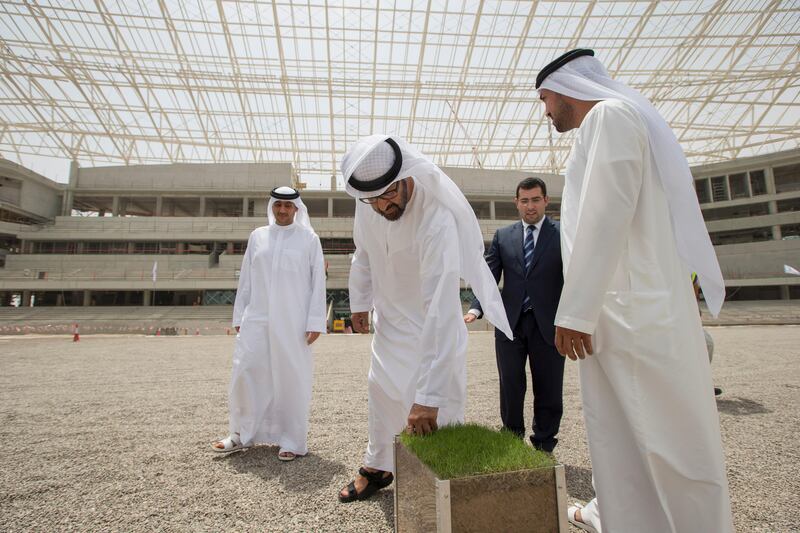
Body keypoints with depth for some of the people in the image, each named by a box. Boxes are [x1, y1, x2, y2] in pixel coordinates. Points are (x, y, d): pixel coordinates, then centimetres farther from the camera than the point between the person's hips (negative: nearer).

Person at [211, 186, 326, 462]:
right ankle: (242, 434, 24)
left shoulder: (309, 239, 2)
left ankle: (292, 441, 17)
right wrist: (239, 316, 8)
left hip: (293, 323, -3)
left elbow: (318, 282, -2)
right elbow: (245, 279, 11)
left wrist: (315, 322, -8)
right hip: (256, 320, 3)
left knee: (292, 380, 3)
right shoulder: (257, 236, 11)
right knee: (245, 374, 4)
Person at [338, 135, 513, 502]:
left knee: (440, 410, -7)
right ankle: (377, 468, 40)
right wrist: (359, 302, 8)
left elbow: (442, 310, -42)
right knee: (381, 389, 18)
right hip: (389, 315, 6)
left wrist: (428, 397, -44)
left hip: (431, 324, -6)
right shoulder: (367, 207, -17)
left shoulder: (437, 221, -37)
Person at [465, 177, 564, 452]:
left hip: (548, 324, -1)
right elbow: (490, 276, 4)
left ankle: (543, 448, 28)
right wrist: (476, 308, -11)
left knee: (548, 391, 9)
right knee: (510, 388, 9)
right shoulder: (503, 236, 9)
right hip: (510, 323, 2)